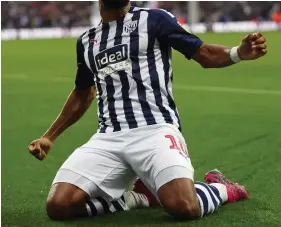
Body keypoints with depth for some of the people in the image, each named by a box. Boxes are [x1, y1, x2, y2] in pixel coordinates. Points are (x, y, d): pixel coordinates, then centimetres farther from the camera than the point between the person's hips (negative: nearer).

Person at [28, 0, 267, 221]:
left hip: (155, 130, -5)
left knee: (183, 207, -30)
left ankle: (221, 188, 6)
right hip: (108, 138, 5)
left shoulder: (154, 19, 6)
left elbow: (203, 53, 4)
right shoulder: (86, 40, 20)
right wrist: (49, 137, 34)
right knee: (59, 206, -17)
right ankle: (134, 198, 7)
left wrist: (239, 52, -16)